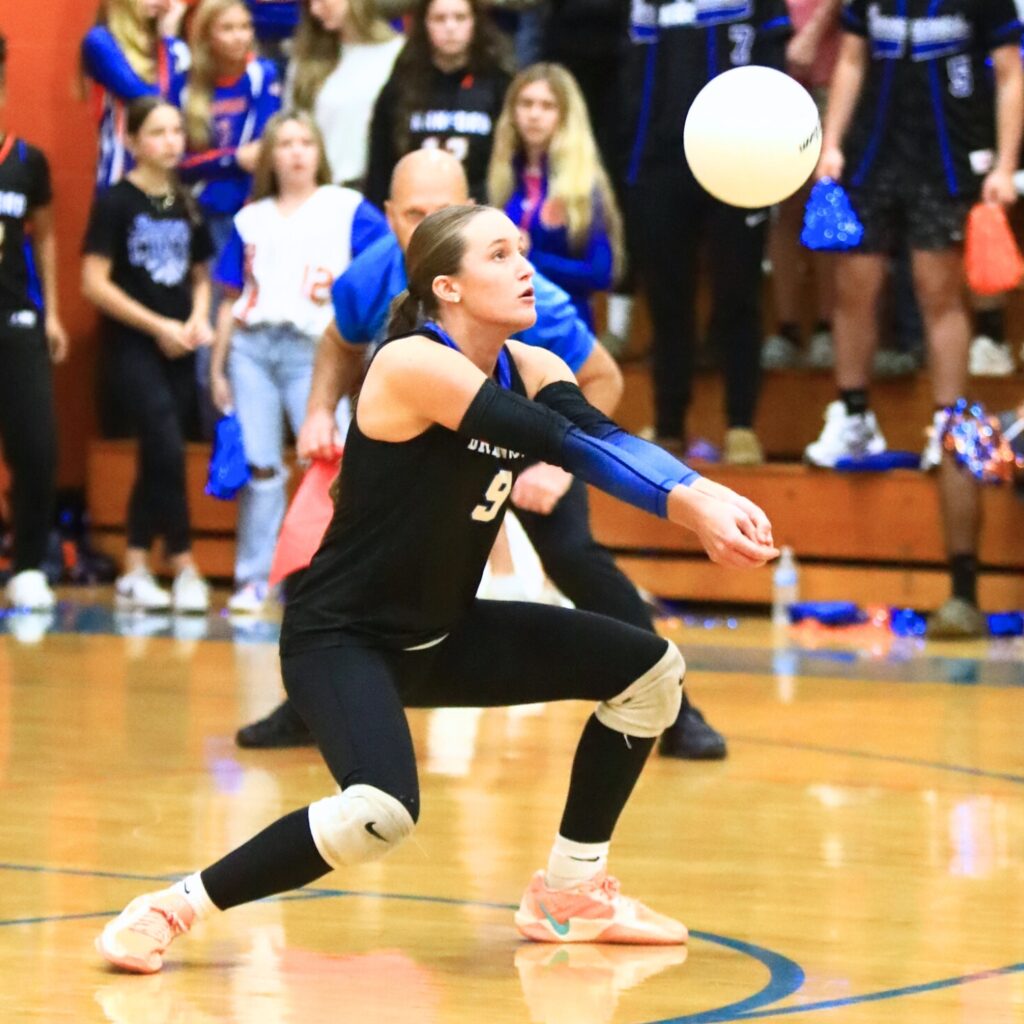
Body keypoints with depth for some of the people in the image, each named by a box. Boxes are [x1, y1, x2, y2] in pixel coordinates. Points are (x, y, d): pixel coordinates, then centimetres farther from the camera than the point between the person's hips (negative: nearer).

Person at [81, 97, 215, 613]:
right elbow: (94, 283, -11)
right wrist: (158, 325, -14)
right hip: (131, 348, -6)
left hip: (178, 352, 6)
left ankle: (135, 572, 13)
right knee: (168, 452, -16)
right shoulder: (116, 202, -6)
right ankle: (184, 567, -9)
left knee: (158, 462, 6)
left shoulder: (186, 206, 10)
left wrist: (198, 318, -2)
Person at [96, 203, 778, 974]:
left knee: (649, 669, 8)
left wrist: (703, 499, -37)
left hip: (440, 635, 9)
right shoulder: (413, 364, -22)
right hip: (342, 638, -9)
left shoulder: (529, 370, 1)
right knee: (381, 814, -34)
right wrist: (694, 503, -39)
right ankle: (173, 909, -17)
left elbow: (596, 436, -17)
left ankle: (570, 895, 20)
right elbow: (570, 443, -32)